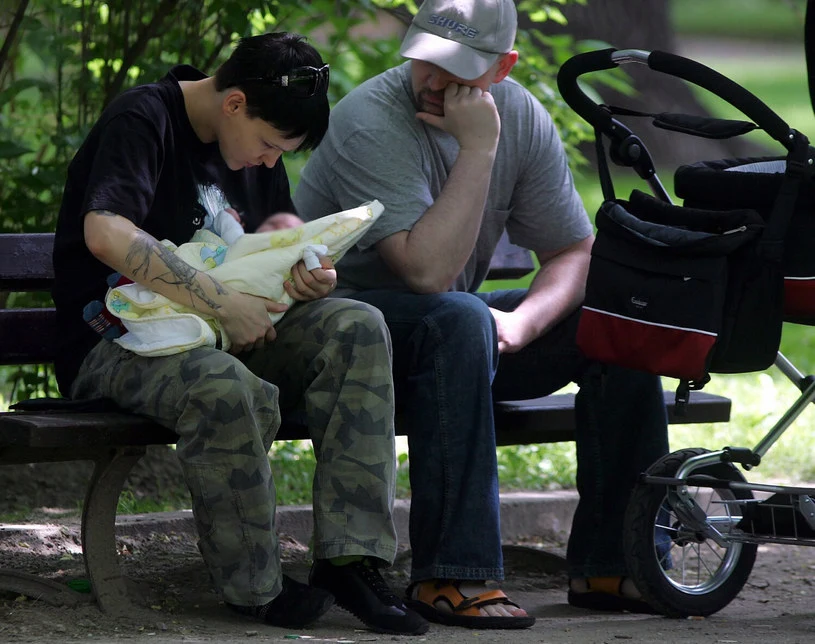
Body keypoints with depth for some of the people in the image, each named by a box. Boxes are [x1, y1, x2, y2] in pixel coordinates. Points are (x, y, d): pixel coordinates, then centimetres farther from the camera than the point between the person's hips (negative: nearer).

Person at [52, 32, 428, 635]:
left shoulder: (255, 139, 13)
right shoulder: (143, 119, -14)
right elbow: (106, 234, -30)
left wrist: (305, 265, 2)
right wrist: (224, 303, -29)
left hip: (229, 333, 8)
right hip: (118, 342, -8)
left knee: (357, 329, -17)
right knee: (226, 389, -40)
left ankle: (350, 558, -21)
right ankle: (258, 588, -20)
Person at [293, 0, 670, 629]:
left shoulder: (521, 117, -2)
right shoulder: (371, 122, -22)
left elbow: (575, 253, 1)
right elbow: (429, 271, -32)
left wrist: (521, 322, -19)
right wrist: (478, 148, -31)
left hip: (455, 337, 7)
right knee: (457, 319, -37)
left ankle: (608, 562, -6)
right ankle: (450, 576, -36)